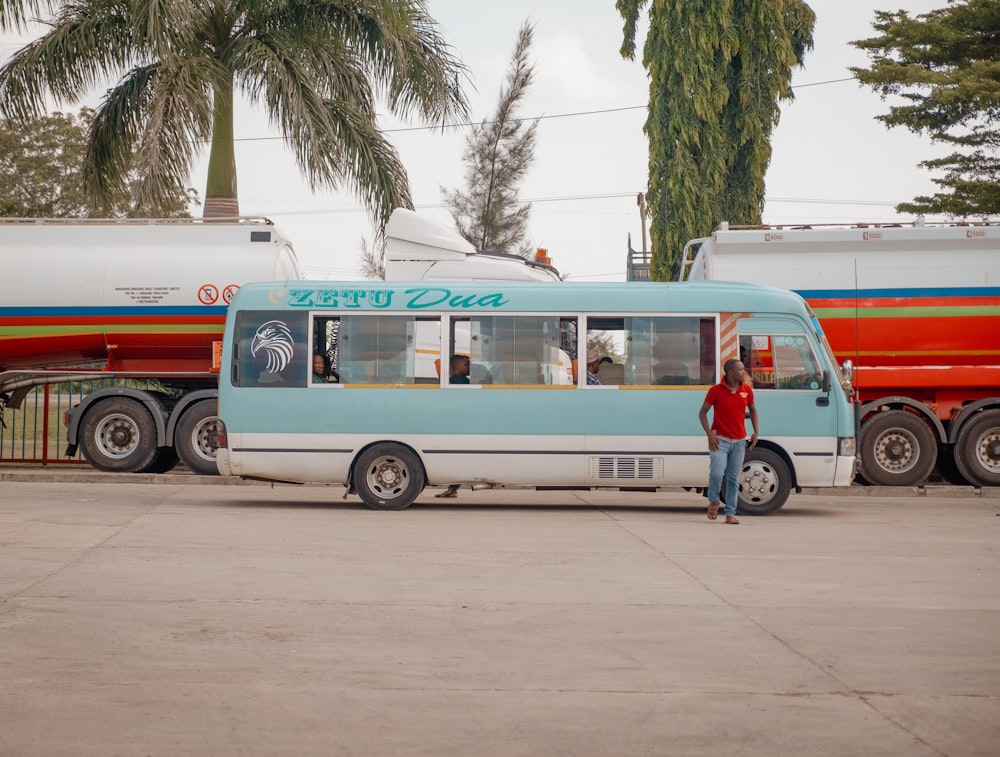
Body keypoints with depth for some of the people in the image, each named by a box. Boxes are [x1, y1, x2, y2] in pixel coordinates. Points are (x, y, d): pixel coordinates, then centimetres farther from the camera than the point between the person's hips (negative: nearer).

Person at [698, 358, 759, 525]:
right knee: (716, 474, -14)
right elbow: (702, 412, -1)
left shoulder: (747, 390, 5)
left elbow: (752, 410, 20)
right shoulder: (716, 390, -6)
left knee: (734, 478, 3)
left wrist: (756, 432, 10)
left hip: (739, 441, 3)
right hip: (720, 440, -3)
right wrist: (709, 434, -11)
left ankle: (730, 513, 9)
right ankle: (713, 501, 14)